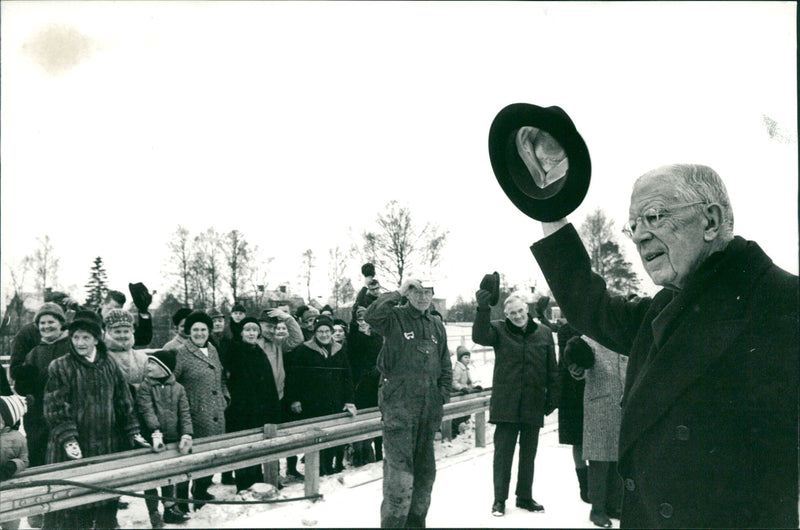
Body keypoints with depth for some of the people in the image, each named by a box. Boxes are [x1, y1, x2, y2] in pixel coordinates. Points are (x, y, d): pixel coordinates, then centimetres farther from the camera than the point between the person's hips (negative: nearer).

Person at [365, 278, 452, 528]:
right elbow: (371, 316, -27)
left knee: (425, 469, 15)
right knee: (399, 470, -10)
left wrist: (442, 395, 10)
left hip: (428, 411, 6)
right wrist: (398, 293, -21)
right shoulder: (395, 318, -4)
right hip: (399, 406, -6)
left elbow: (445, 367, 20)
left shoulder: (437, 326, 14)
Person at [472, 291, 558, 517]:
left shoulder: (544, 333, 5)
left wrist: (552, 397, 5)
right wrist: (482, 309, -36)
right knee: (503, 453, 1)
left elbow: (552, 370, 9)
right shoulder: (499, 330, -1)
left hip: (534, 405, 3)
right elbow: (479, 336, -22)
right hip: (506, 403, -3)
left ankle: (525, 497, 27)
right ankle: (499, 500, 12)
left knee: (528, 454, 14)